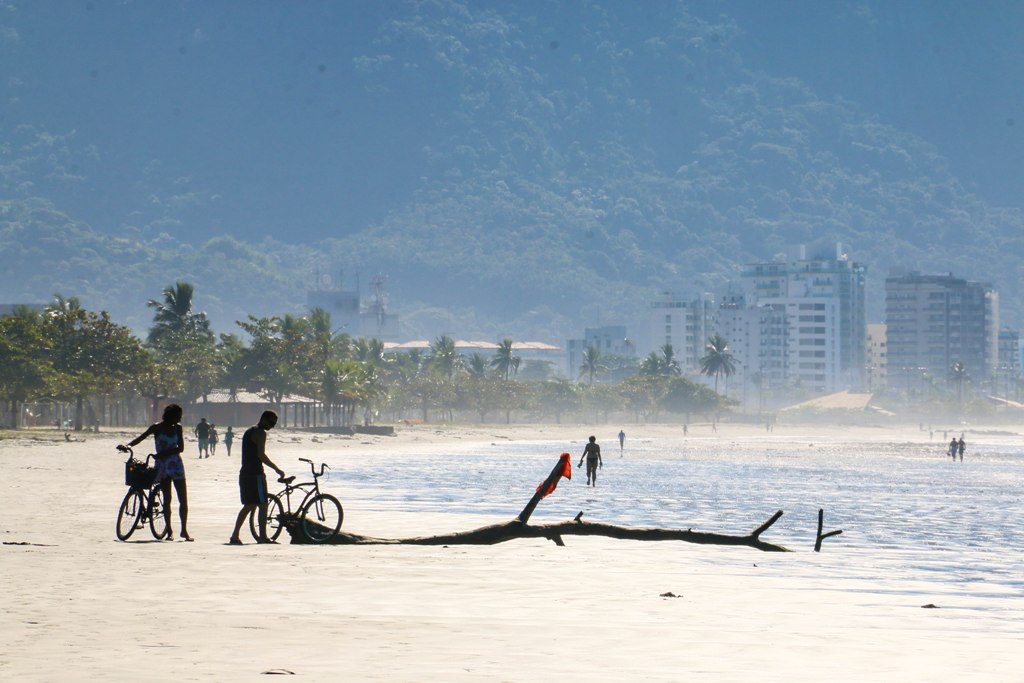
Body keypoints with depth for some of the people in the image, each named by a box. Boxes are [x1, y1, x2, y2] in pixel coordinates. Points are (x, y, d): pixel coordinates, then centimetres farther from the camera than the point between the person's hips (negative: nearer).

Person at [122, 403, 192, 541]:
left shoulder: (177, 428, 4)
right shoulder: (157, 428, -4)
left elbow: (180, 448, -2)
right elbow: (140, 438, -7)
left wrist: (166, 452, -17)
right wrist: (127, 445, -23)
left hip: (176, 465, 3)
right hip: (162, 466, -3)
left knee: (183, 499, -1)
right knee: (167, 499, -1)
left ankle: (184, 530, 8)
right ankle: (169, 531, 5)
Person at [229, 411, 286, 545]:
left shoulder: (249, 432, 19)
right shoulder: (260, 433, -11)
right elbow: (261, 455, -19)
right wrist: (276, 469, -13)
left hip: (245, 473, 9)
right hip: (255, 474, -9)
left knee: (249, 506, 14)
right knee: (263, 505, -6)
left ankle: (235, 536, 11)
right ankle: (262, 537, -9)